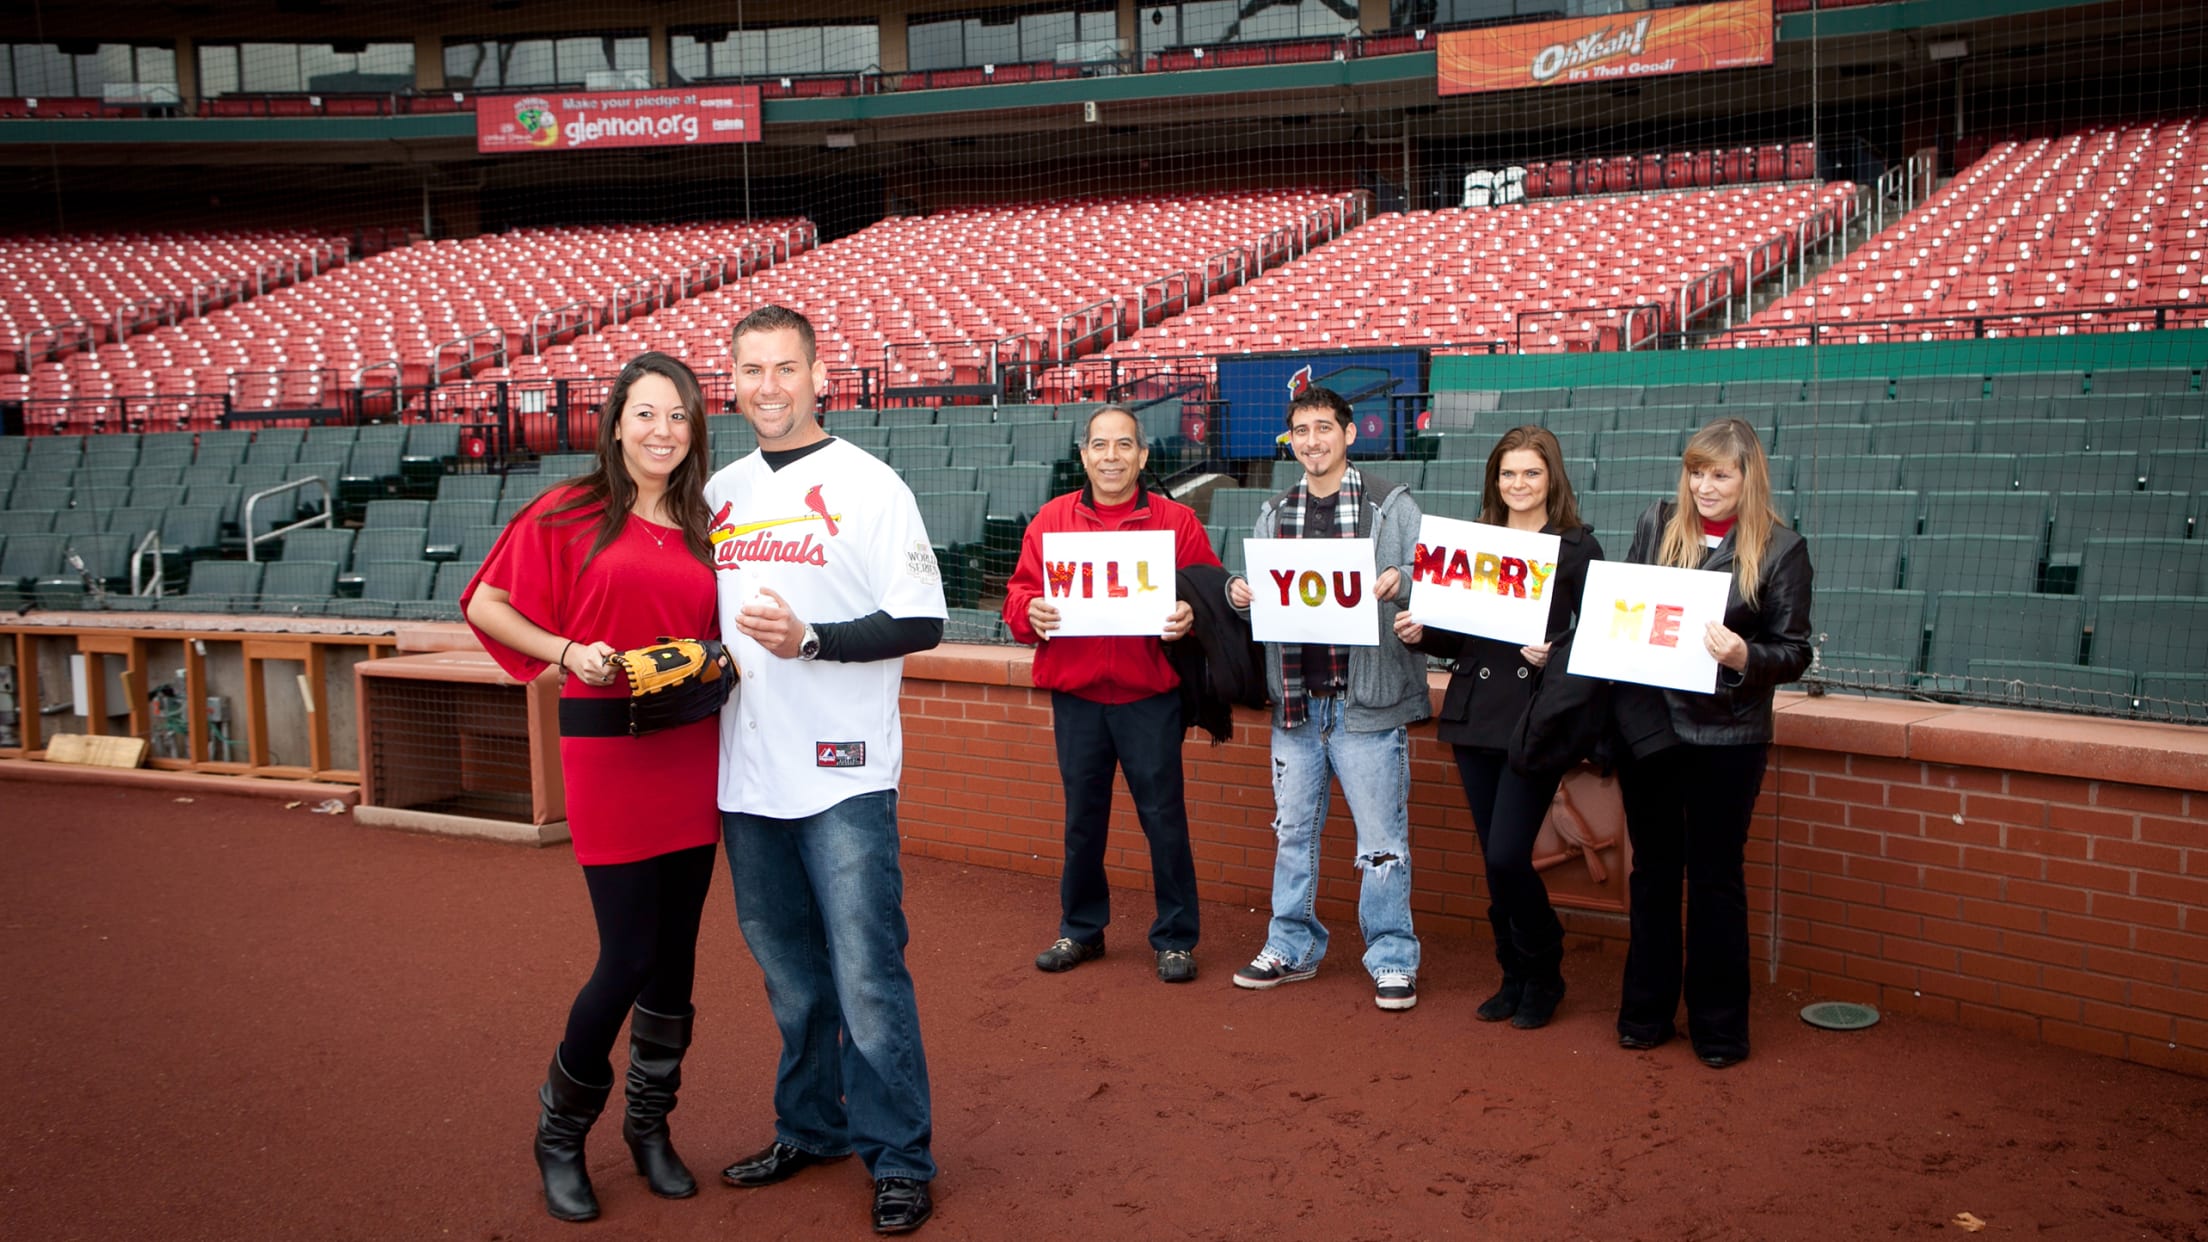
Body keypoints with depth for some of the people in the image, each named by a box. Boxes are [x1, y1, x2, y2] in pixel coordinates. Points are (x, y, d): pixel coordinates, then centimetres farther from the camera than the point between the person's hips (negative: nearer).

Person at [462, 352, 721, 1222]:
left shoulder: (702, 528, 10)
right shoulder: (570, 514, -2)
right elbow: (484, 605, 0)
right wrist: (568, 652, -13)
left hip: (691, 754, 4)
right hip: (605, 748, -4)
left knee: (676, 952, 10)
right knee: (628, 955, -4)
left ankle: (650, 1125, 29)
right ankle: (560, 1133, 20)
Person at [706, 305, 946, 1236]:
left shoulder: (868, 486, -5)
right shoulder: (719, 494, 12)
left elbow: (921, 623, -10)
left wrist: (811, 640, -21)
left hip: (842, 776, -6)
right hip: (745, 775, 6)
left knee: (867, 973, -3)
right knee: (788, 970, 17)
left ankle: (899, 1158, 10)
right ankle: (811, 1127, 32)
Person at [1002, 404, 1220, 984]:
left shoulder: (1177, 521, 0)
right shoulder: (1051, 519, 5)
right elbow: (1018, 593, 6)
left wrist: (1192, 616, -20)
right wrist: (1031, 612, -16)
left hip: (1150, 697, -2)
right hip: (1075, 697, 2)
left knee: (1163, 817, 4)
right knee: (1082, 817, 14)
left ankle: (1175, 938, 19)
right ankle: (1081, 929, 30)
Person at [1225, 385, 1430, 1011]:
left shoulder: (1392, 505, -2)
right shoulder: (1274, 514, 12)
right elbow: (1262, 595, 14)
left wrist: (1400, 581, -25)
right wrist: (1237, 591, -8)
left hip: (1367, 700, -5)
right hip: (1295, 700, 5)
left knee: (1381, 837, 1)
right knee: (1292, 829, 14)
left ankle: (1393, 959, 15)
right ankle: (1292, 947, 28)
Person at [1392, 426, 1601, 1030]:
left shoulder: (1577, 548, -2)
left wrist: (1555, 656, -23)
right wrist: (1420, 634, -4)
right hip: (1474, 717, 5)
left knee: (1508, 856, -10)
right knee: (1495, 860, 10)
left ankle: (1543, 976, 13)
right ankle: (1515, 975, 26)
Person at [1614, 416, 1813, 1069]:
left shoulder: (1781, 548, -5)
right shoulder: (1656, 524, 4)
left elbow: (1794, 653, -4)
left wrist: (1744, 657, -23)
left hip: (1727, 734, -3)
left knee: (1716, 875, 6)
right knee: (1653, 868, 13)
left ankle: (1720, 1025, 20)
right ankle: (1646, 1011, 25)